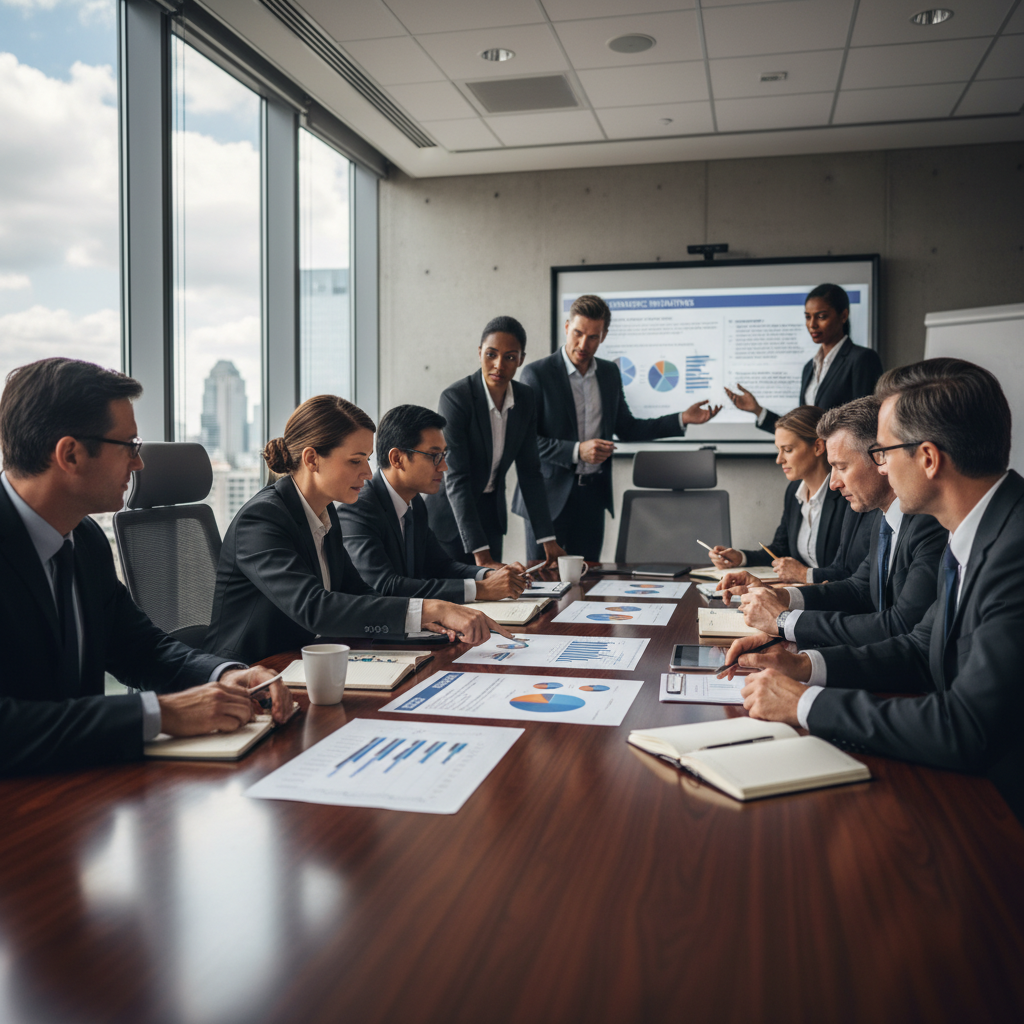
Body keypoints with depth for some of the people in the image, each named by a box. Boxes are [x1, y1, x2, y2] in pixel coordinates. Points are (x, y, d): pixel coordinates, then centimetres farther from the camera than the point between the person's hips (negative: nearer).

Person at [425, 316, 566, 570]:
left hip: (492, 512, 5)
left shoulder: (526, 399, -5)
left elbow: (529, 471, 0)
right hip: (451, 515, -5)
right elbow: (456, 480, -29)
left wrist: (547, 539, -6)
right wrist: (482, 556, -35)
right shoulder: (454, 398, -23)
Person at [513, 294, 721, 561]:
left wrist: (683, 419, 9)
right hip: (549, 497, -4)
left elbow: (626, 429, 16)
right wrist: (577, 451, -21)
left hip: (593, 493, 5)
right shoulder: (537, 374, -8)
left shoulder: (609, 373, 9)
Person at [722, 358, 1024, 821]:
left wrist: (805, 703, -19)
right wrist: (806, 666, 1)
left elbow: (964, 730, -30)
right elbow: (922, 649, 15)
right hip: (965, 774, 8)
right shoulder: (974, 534, 4)